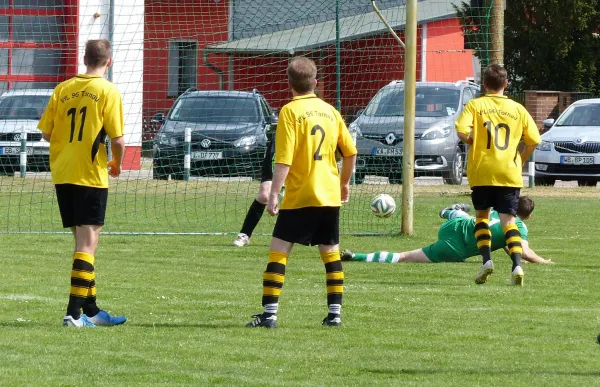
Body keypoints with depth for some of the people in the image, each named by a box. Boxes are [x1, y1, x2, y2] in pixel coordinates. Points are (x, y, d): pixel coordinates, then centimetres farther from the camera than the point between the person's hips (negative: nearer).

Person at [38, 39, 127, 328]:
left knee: (82, 242, 14)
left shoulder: (63, 89, 7)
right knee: (88, 243, -5)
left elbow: (46, 132, 8)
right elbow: (117, 138, -12)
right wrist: (117, 164, 7)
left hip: (62, 174, 6)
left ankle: (90, 310, 20)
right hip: (90, 176, -6)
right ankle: (74, 312, -14)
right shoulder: (108, 91, -7)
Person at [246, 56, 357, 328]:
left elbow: (284, 160, -16)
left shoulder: (290, 111, -9)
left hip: (300, 196, -5)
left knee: (278, 251, -3)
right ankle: (335, 313, 11)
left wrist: (273, 194, -15)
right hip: (330, 195, 5)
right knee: (331, 254, 12)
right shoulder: (329, 111, 8)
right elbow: (350, 151, 12)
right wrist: (344, 183, 27)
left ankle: (269, 313, -9)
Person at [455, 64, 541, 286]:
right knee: (508, 221, 2)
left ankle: (486, 259, 1)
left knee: (482, 216, 17)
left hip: (481, 171, -1)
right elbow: (534, 140, 3)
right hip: (510, 174, 1)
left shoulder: (475, 105, -1)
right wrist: (521, 160, 19)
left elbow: (462, 131, -15)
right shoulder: (517, 109, 5)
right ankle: (517, 265, -17)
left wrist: (473, 142, 5)